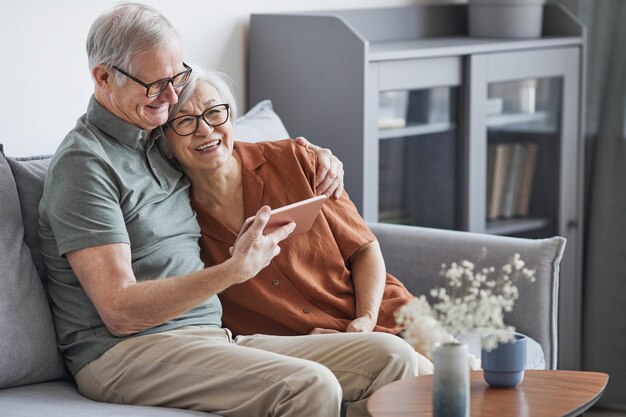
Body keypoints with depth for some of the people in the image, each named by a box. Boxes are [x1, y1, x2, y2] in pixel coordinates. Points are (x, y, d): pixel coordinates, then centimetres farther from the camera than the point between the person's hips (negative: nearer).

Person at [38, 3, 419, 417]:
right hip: (127, 352, -8)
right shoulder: (85, 162, -7)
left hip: (211, 336, 8)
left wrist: (316, 154, 17)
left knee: (392, 357, -10)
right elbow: (119, 311, -16)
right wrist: (234, 270, -24)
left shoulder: (164, 141, 18)